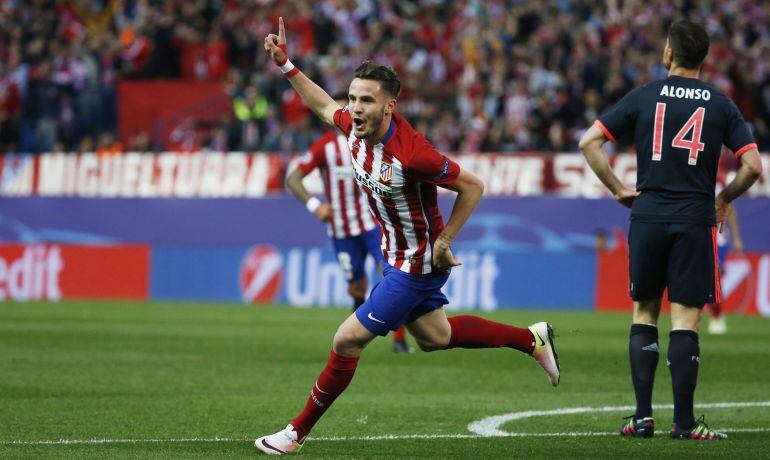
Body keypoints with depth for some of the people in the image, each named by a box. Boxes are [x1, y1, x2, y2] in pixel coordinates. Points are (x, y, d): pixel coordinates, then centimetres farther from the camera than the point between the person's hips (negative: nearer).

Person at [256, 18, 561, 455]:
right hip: (396, 253, 9)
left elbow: (472, 187, -22)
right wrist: (286, 64, 9)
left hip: (417, 265, -9)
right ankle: (532, 339, 39)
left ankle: (299, 431, 11)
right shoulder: (357, 125, -12)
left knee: (347, 340, -4)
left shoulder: (411, 153, -33)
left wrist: (444, 242, -17)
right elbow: (325, 105, 13)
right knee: (434, 336, 25)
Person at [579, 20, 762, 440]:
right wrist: (724, 198, 13)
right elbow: (752, 166, -3)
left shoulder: (643, 97, 3)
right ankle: (683, 422, -5)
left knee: (644, 314, 12)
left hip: (648, 216, 1)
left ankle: (642, 417, 7)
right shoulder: (720, 105, 2)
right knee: (685, 320, -1)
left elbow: (589, 142, -1)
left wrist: (618, 189, 6)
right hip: (695, 220, -1)